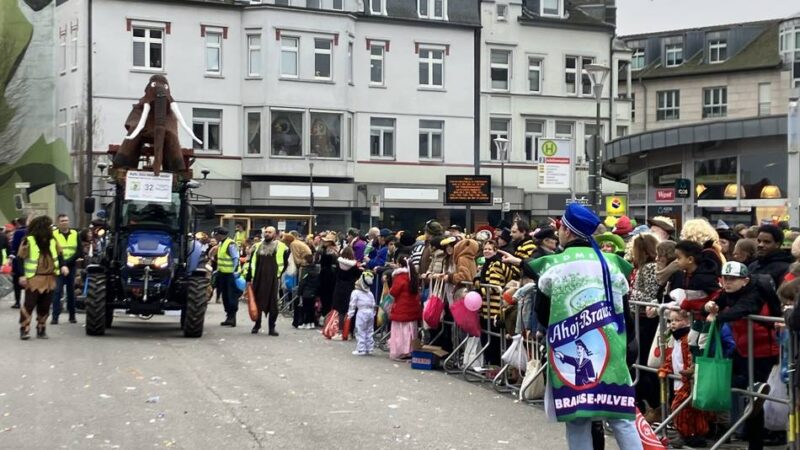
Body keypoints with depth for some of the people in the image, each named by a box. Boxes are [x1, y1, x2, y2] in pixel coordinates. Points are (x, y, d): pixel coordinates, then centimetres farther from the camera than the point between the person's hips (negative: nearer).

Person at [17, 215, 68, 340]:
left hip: (49, 278, 5)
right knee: (29, 304, -6)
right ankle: (24, 329, 1)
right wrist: (22, 275, -11)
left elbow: (59, 254, 17)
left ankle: (41, 329, 18)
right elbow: (21, 258, -5)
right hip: (33, 278, -5)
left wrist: (63, 265, -1)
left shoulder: (52, 240, 11)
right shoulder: (29, 240, -6)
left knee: (45, 306, 8)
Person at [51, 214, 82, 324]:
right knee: (57, 291, -9)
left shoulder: (75, 234, 9)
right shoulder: (53, 235, 3)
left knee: (71, 291, 8)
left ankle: (72, 316, 17)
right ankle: (55, 316, -9)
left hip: (71, 266, 2)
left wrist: (69, 261, -11)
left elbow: (80, 251, 2)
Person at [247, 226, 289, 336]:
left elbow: (285, 263, 8)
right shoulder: (257, 246, 12)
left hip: (273, 280, -3)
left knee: (272, 303, -1)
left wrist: (279, 274, 5)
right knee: (257, 302, 8)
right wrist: (249, 277, 8)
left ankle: (272, 327, 5)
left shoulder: (281, 247, 0)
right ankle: (257, 325, 21)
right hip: (258, 279, 3)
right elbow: (252, 263, 13)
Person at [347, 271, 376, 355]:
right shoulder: (370, 294, 13)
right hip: (370, 313, 6)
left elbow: (352, 305, -6)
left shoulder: (355, 292, -5)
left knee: (360, 332, -2)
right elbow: (373, 305, 14)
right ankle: (369, 348, 17)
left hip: (361, 313, -6)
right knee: (369, 331, 14)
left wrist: (350, 314, 0)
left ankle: (361, 349, -4)